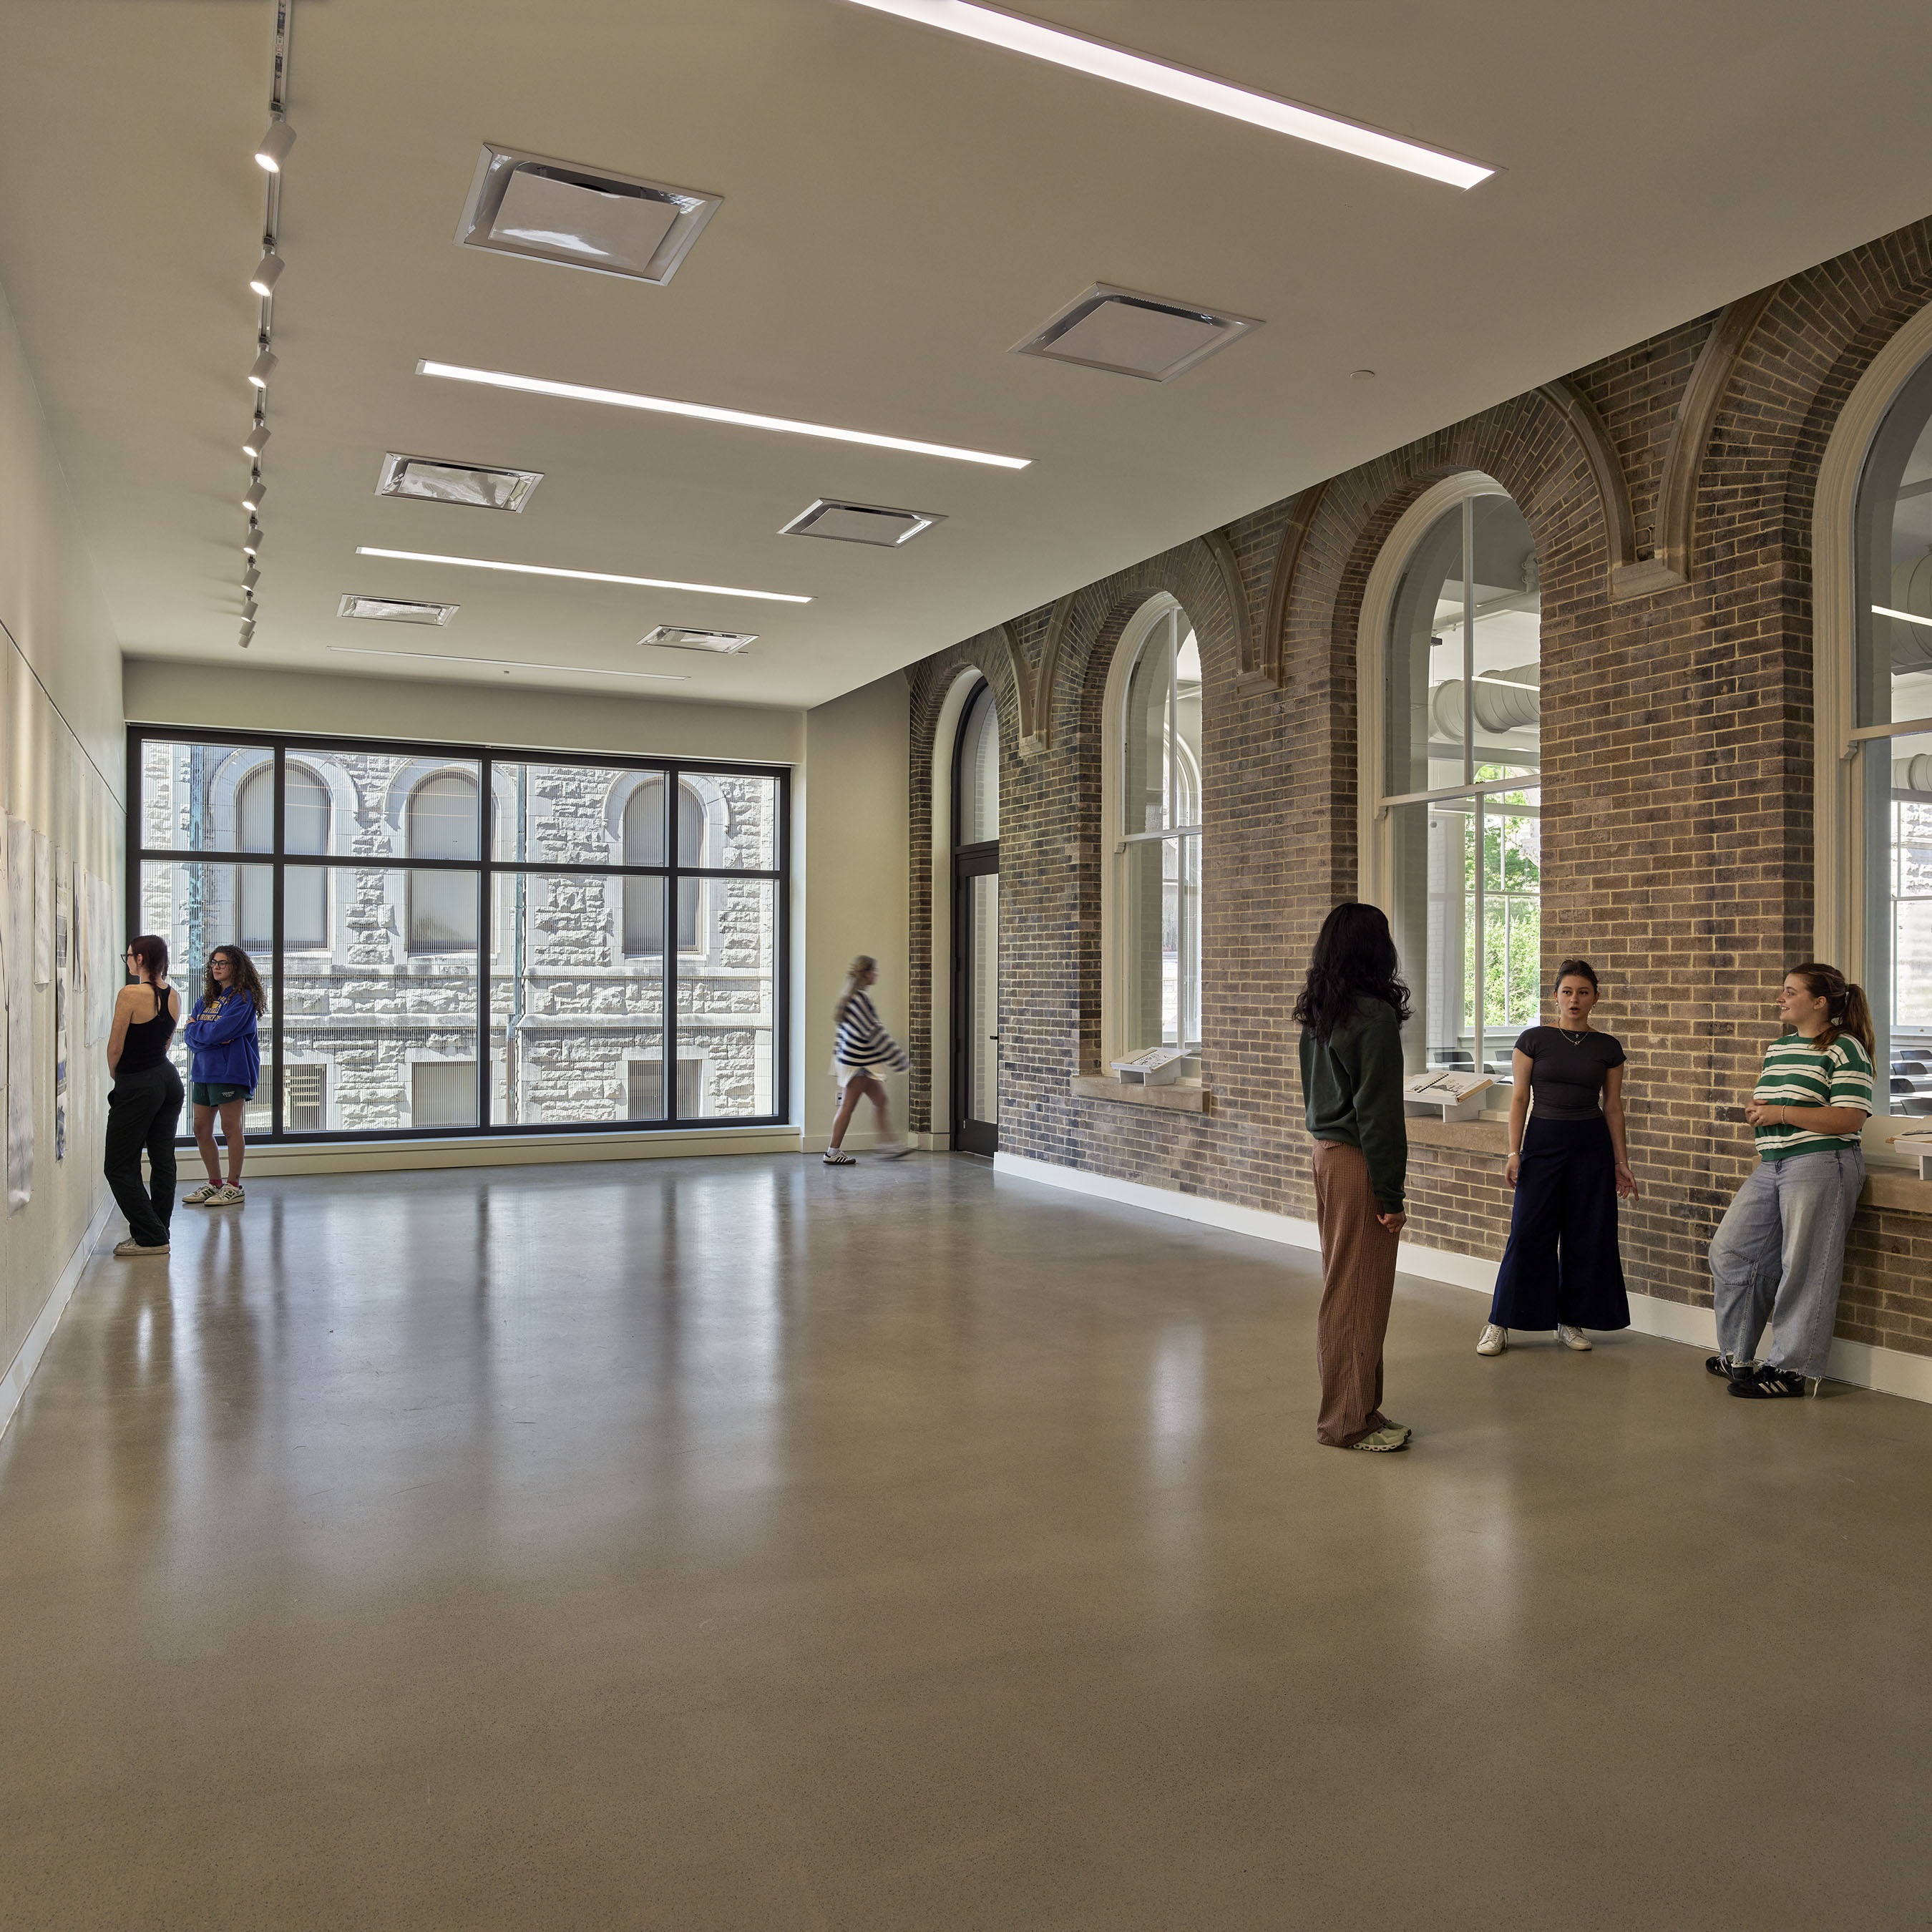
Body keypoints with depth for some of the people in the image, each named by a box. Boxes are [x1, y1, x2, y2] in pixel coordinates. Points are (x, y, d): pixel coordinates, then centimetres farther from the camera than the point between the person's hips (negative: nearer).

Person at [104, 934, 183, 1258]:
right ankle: (159, 1233, 18)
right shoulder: (173, 996, 6)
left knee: (120, 1167, 3)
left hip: (138, 1086, -7)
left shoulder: (130, 995, -16)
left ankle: (150, 1237, 1)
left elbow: (115, 1048, -11)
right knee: (163, 1161, 11)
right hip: (168, 1079, 8)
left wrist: (115, 1074, 8)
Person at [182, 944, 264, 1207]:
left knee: (230, 1129, -2)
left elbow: (219, 1031, -17)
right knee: (201, 1130, 9)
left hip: (230, 1071, -8)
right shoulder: (207, 999, 16)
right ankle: (215, 1183, 21)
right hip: (203, 1071, 8)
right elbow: (189, 1035, 8)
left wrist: (197, 1028, 0)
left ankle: (234, 1187, 6)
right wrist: (210, 1037, -12)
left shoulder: (243, 998, -7)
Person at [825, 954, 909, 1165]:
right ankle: (833, 1152, 2)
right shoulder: (860, 999, -18)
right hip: (857, 1063, -10)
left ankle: (887, 1144, 16)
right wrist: (899, 1058, -14)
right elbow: (875, 1033, -19)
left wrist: (837, 1066, 23)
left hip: (851, 1059, 10)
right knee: (849, 1106, -4)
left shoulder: (851, 997, 14)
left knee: (880, 1099, 12)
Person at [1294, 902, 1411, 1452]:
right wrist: (1391, 1193, -14)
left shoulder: (1318, 1014, 10)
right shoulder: (1374, 1016, -16)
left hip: (1326, 1154, 9)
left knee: (1340, 1288, 15)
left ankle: (1352, 1410, 25)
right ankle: (1349, 1421, 10)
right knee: (1358, 1294, 0)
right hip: (1359, 1162, -9)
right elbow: (1378, 1111, -18)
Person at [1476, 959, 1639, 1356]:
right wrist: (1514, 1153, -7)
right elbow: (1519, 1098, -1)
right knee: (1529, 1232, -4)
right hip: (1543, 1140, -2)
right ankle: (1499, 1324, 5)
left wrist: (1621, 1162, 8)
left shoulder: (1607, 1048, 5)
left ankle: (1570, 1322, 20)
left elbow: (1612, 1106, 9)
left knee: (1586, 1236, 5)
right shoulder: (1533, 1039, -1)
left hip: (1592, 1145, 2)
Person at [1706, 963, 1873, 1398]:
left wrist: (1781, 1113, -16)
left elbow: (1849, 1119, -17)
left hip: (1820, 1166, -9)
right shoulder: (1777, 1048, 17)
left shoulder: (1844, 1049, -8)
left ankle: (1794, 1370, 7)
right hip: (1771, 1166, 9)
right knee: (1729, 1249, 8)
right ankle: (1737, 1357, 21)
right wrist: (1756, 1113, 9)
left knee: (1803, 1268, -3)